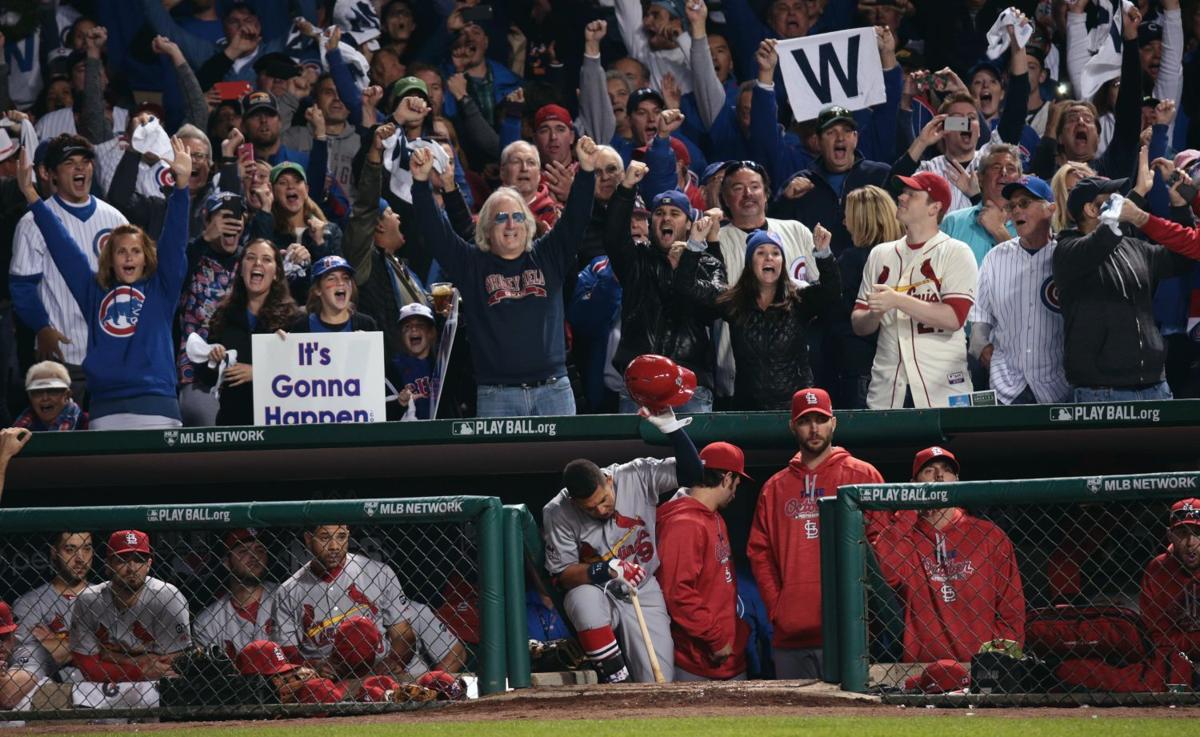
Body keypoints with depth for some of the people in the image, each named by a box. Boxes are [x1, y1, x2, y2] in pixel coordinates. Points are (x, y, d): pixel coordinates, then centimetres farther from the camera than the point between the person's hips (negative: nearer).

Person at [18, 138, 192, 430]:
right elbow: (61, 245, 18)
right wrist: (31, 196, 17)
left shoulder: (161, 289, 12)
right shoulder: (94, 290, 17)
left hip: (156, 407, -2)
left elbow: (174, 241, 3)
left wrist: (182, 185, -9)